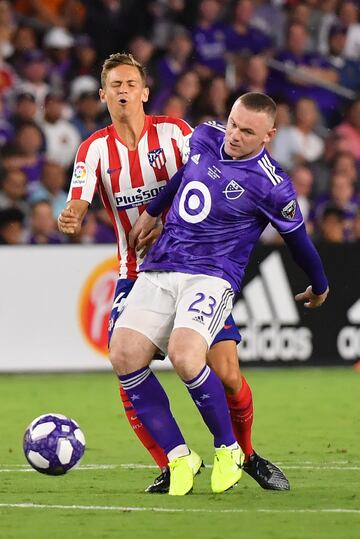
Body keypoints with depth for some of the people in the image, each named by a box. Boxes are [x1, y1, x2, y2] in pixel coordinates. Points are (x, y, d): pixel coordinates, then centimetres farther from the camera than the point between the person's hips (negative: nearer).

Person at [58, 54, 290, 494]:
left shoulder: (173, 131, -2)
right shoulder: (95, 149, 1)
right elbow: (78, 204, -9)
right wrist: (70, 219, -33)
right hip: (136, 274, 2)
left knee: (227, 375, -9)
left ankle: (246, 455, 18)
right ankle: (171, 467, 4)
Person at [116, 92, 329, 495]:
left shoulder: (270, 185, -11)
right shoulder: (205, 136, 5)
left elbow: (299, 241, 4)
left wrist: (320, 288, 17)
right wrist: (152, 212, 35)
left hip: (211, 277, -6)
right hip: (159, 270, 6)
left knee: (183, 355, -31)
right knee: (124, 356, -15)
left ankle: (227, 450, -7)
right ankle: (178, 457, -4)